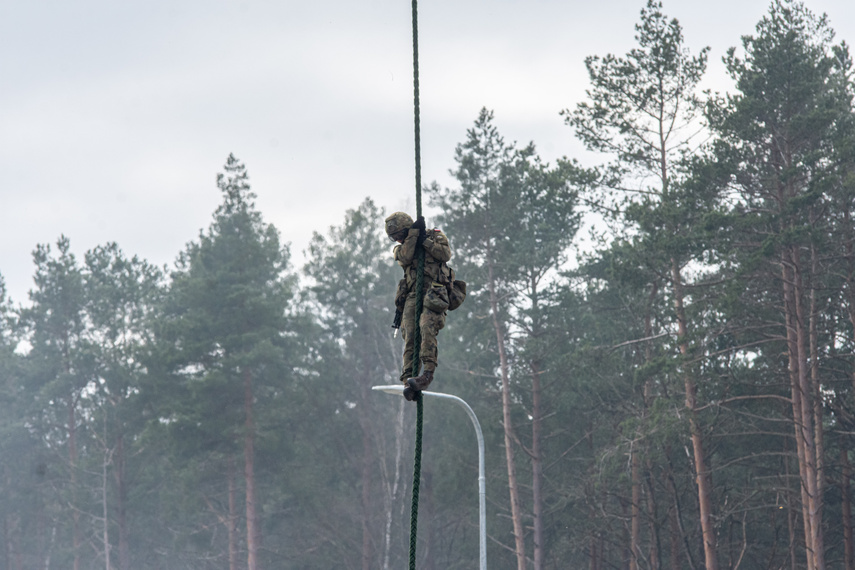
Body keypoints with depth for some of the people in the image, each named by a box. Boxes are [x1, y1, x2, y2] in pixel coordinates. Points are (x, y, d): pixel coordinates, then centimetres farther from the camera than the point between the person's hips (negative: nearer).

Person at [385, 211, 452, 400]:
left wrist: (425, 241, -5)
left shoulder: (435, 235, 13)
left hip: (434, 291, -4)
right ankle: (409, 379, -15)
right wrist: (414, 233, -3)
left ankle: (427, 372, -31)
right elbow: (405, 258, -2)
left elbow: (446, 254, -3)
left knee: (427, 328, -26)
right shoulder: (401, 248, 22)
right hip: (412, 294, 4)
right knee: (410, 335, -11)